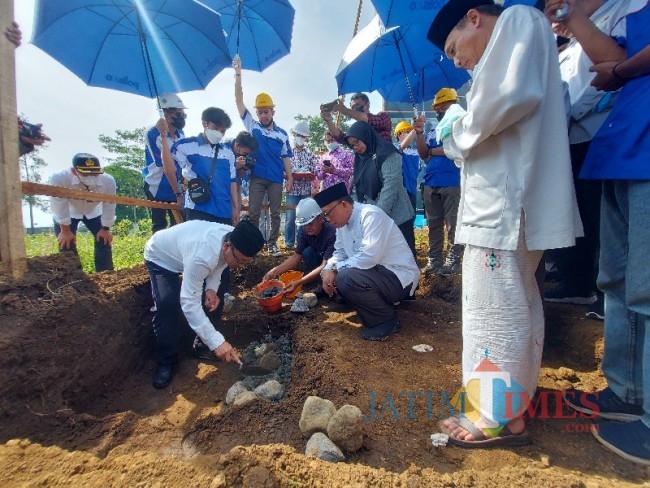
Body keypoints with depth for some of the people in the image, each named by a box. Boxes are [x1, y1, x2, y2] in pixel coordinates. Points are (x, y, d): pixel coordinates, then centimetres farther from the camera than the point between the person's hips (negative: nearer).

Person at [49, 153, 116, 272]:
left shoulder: (108, 181, -34)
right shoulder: (59, 178, -40)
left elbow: (109, 206, -21)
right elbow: (59, 206, -29)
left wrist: (105, 229, -11)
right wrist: (65, 230, -20)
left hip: (93, 212, 2)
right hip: (67, 214, -2)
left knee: (104, 240, 0)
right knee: (66, 244, -7)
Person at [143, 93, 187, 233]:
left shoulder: (180, 133, 3)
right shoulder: (153, 134, -16)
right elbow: (167, 167, -19)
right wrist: (178, 193, -19)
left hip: (177, 188, 5)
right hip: (158, 189, -5)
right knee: (159, 228, 4)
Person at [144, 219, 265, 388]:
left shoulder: (235, 240, -24)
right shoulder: (202, 255, -48)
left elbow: (218, 263, -5)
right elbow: (189, 302, -45)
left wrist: (211, 289, -24)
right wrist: (216, 341, -47)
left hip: (184, 251, 6)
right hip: (161, 258, -6)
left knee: (216, 295, -3)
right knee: (166, 303, -27)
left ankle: (204, 342, 18)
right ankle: (165, 361, -7)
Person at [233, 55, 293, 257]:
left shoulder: (282, 134, 5)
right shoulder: (251, 126, 4)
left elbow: (286, 157, 7)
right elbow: (239, 101, -1)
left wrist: (289, 178, 0)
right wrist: (238, 75, -8)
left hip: (276, 179, 1)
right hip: (256, 177, -1)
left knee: (275, 213, 5)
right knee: (253, 213, 2)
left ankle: (272, 244, 15)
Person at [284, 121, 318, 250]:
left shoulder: (310, 154, 10)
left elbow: (314, 173, 6)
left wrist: (308, 175, -14)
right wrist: (291, 175, -19)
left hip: (306, 191, 2)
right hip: (292, 190, -2)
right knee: (290, 218, 0)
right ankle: (289, 242, 11)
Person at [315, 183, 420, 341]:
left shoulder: (371, 215, -22)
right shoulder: (343, 222, 5)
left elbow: (369, 257, -32)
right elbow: (340, 252, 10)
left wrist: (335, 269, -21)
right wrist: (328, 269, -12)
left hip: (399, 277, -9)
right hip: (376, 272, 9)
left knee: (346, 279, -28)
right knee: (334, 276, 3)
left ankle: (387, 320, -6)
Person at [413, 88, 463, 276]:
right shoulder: (433, 130, 19)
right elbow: (423, 155, 10)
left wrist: (433, 151, 0)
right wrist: (419, 133, -2)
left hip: (453, 183, -6)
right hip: (431, 183, 6)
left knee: (452, 224, -3)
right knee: (434, 224, 8)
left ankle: (453, 260, 3)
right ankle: (434, 259, 15)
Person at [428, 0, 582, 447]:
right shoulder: (507, 48, 28)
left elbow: (512, 94, -19)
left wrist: (461, 130, -5)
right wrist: (464, 139, 11)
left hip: (505, 201, -10)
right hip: (506, 199, 10)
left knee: (494, 308, -5)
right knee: (517, 303, 16)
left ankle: (501, 416, 7)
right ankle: (518, 391, 31)